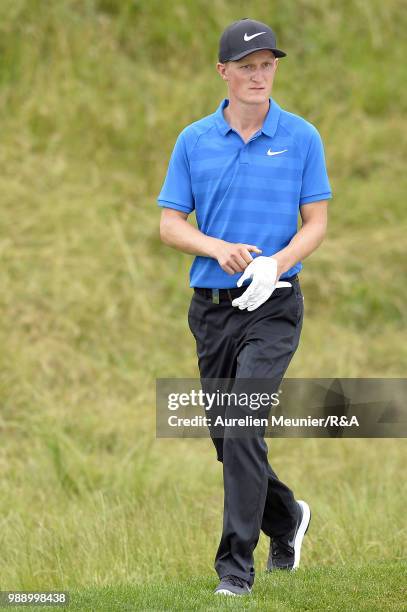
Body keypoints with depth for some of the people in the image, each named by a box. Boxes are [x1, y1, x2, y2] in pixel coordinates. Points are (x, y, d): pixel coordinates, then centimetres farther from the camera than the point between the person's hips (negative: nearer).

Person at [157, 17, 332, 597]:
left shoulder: (301, 138, -1)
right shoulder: (194, 141, 4)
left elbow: (317, 223, 0)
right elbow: (170, 224, 4)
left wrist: (276, 262, -18)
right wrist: (218, 248, -15)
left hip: (273, 305, -4)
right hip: (211, 307, 4)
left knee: (242, 428, -18)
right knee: (228, 439, 11)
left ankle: (236, 566, -15)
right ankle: (286, 517, 38)